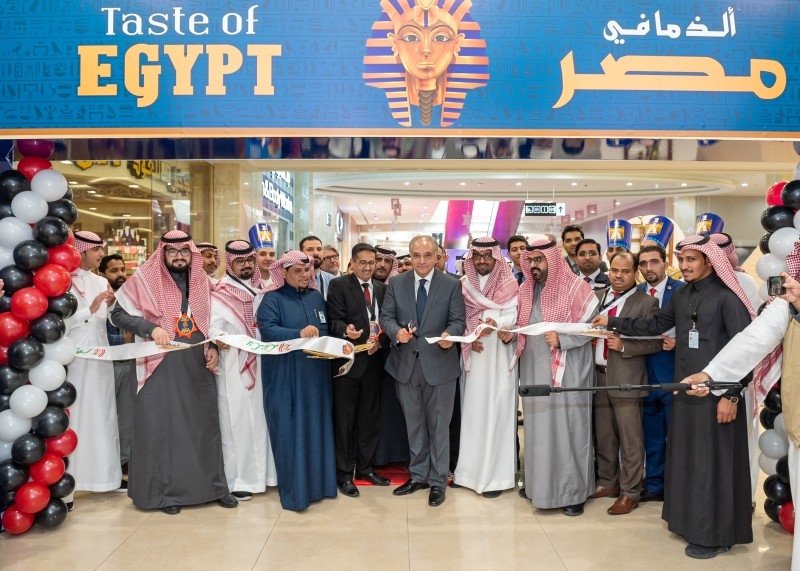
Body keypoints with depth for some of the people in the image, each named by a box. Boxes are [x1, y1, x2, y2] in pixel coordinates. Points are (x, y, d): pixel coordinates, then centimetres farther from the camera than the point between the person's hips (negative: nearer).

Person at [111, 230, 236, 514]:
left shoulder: (202, 281, 9)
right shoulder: (145, 279, -4)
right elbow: (118, 313, -4)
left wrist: (213, 347, 2)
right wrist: (151, 328, -18)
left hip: (198, 366, 4)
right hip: (161, 365, -4)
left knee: (204, 424, 9)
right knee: (161, 425, 1)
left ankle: (213, 485, 21)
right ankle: (164, 491, 14)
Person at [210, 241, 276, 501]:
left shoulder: (261, 289, 12)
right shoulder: (220, 292, -4)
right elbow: (213, 326, -14)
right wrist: (219, 338, -34)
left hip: (261, 362, 5)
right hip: (234, 366, -5)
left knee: (262, 417, 10)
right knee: (236, 420, -1)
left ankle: (262, 471, 21)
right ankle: (237, 478, 8)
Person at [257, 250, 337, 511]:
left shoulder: (317, 297, 13)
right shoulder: (273, 298, -4)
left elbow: (326, 329, 13)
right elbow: (266, 328, -18)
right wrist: (299, 334, -31)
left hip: (315, 373, 5)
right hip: (284, 375, -5)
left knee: (316, 426, 11)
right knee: (289, 429, -1)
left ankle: (317, 481, 23)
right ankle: (294, 489, 8)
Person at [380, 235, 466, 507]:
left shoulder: (451, 285, -2)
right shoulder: (396, 283, 4)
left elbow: (458, 321, -4)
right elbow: (386, 317, 2)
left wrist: (449, 335, -26)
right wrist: (397, 331, -20)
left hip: (439, 363, -2)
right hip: (406, 363, 3)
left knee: (438, 424, 7)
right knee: (414, 424, 15)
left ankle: (437, 480, 20)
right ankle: (418, 475, 30)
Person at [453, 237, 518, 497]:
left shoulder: (509, 285, -1)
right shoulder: (464, 284, 9)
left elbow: (511, 317, -10)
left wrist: (494, 324, -30)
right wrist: (469, 339, -10)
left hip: (499, 357, -3)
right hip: (472, 355, 3)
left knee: (495, 411, -3)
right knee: (471, 411, 6)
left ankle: (495, 474, 4)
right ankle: (470, 469, 16)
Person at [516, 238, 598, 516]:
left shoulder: (576, 287, -8)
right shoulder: (526, 290, 11)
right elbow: (520, 326, 20)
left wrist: (561, 339, -20)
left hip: (566, 371, -5)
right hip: (534, 370, 5)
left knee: (566, 427, -2)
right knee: (537, 426, 10)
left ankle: (572, 491, 10)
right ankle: (539, 483, 24)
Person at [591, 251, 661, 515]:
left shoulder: (646, 302, -6)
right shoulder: (597, 297, 10)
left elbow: (656, 342, -11)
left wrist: (624, 346, -20)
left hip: (626, 379, -5)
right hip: (598, 376, 6)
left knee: (630, 440, 4)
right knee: (603, 436, 17)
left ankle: (630, 493, 16)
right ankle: (607, 482, 32)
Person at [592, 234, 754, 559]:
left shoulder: (727, 297, -13)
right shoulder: (681, 295, 9)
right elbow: (655, 325, 16)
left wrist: (732, 394, -17)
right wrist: (613, 323, 12)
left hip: (717, 392, -7)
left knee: (713, 460, 2)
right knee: (687, 457, 14)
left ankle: (714, 534, 15)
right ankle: (692, 521, 29)